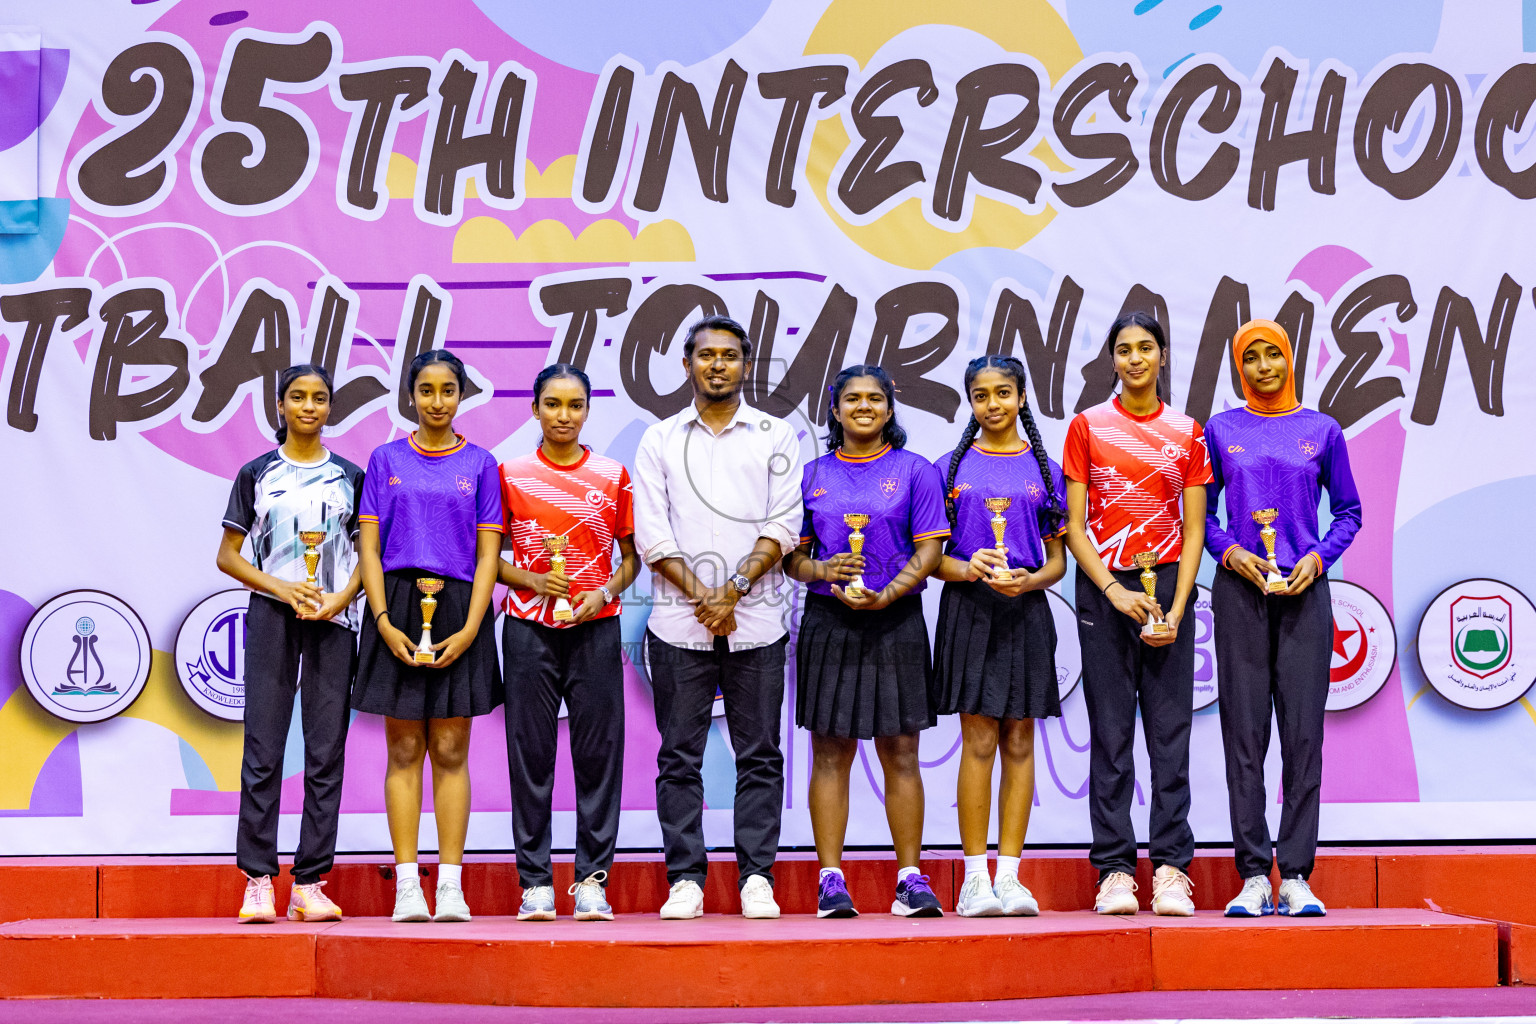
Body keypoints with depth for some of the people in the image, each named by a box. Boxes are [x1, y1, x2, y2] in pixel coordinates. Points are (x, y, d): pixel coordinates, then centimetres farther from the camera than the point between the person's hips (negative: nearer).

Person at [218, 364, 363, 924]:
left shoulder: (349, 477, 10)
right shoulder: (257, 474, 8)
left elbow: (367, 553, 9)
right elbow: (228, 555, 6)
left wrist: (340, 598, -9)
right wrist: (280, 587, -9)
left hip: (333, 619, 1)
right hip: (272, 616, -1)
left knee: (327, 751, -1)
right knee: (263, 749, -5)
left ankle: (309, 883, 2)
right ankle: (258, 880, -2)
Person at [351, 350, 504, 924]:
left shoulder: (479, 464, 7)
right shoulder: (387, 460, 8)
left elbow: (488, 555, 3)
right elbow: (369, 548, 3)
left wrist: (469, 629, -9)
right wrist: (384, 623, -9)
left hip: (459, 611, 0)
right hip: (398, 607, 0)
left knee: (450, 751, 1)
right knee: (404, 750, 1)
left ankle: (451, 885, 2)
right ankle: (407, 886, 3)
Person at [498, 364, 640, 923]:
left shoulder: (613, 475, 6)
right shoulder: (511, 474, 4)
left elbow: (631, 556, 11)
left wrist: (605, 591, -8)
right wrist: (531, 580, -10)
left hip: (595, 626, 1)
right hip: (529, 628, -1)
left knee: (599, 750, -1)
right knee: (530, 752, -1)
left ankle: (592, 881, 5)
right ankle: (535, 883, 5)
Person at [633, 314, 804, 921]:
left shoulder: (776, 437, 8)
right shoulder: (660, 440, 10)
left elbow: (783, 527, 0)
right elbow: (651, 534, 2)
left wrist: (734, 591, -11)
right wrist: (702, 597, -8)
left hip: (756, 621, 0)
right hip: (679, 621, 1)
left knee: (759, 756, 1)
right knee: (680, 757, 2)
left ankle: (757, 878, 6)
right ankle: (685, 880, 7)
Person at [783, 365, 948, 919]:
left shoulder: (914, 471, 5)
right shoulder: (812, 476, 10)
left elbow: (928, 551, -1)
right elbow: (790, 554, 9)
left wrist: (886, 595, -15)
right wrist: (821, 571, -13)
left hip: (895, 622, -1)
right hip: (827, 624, 1)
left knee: (900, 752, 1)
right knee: (830, 752, 1)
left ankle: (910, 878, 5)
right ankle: (831, 878, 4)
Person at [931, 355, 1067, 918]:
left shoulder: (1043, 470, 10)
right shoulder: (952, 467, 7)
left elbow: (1057, 558, 10)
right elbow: (931, 553, 6)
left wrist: (1029, 580, -11)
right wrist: (965, 569, -15)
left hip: (1025, 611, 2)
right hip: (968, 611, -1)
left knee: (1019, 742, 1)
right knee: (978, 740, -6)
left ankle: (1009, 875, 4)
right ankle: (975, 878, -3)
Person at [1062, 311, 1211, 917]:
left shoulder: (1187, 432, 8)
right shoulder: (1088, 426, 5)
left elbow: (1193, 530, 4)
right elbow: (1074, 526, 2)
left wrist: (1176, 610, -7)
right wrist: (1114, 592, -10)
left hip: (1167, 585, 1)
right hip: (1102, 586, -1)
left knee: (1170, 729, -1)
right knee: (1111, 732, -1)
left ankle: (1171, 869, 2)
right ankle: (1115, 870, 2)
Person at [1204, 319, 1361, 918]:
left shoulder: (1322, 431, 9)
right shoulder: (1221, 431, 8)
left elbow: (1348, 512, 12)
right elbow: (1200, 511, 12)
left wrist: (1317, 557, -4)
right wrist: (1231, 552, -5)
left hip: (1303, 593, 0)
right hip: (1239, 592, 0)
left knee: (1303, 731, -3)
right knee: (1244, 730, -2)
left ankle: (1296, 876, 1)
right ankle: (1253, 876, 2)